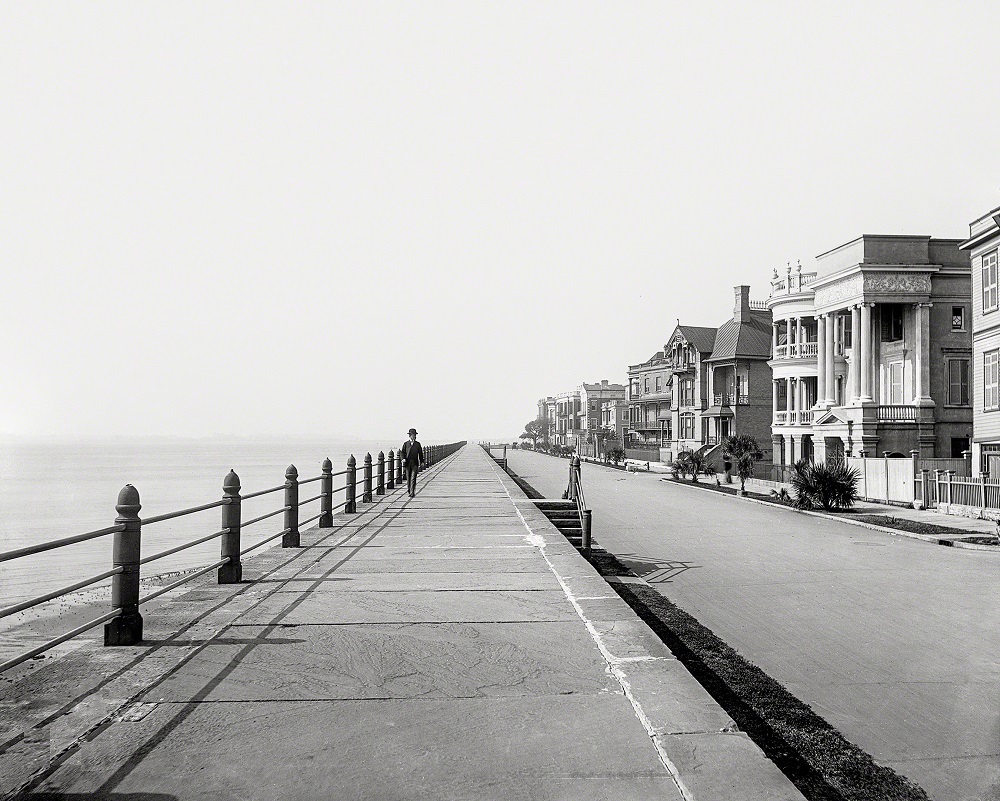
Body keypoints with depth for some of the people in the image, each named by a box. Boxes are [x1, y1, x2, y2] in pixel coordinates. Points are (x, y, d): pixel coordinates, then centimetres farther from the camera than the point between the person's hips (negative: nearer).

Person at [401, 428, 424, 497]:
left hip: (415, 463, -1)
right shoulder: (406, 444, 6)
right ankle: (409, 489, 29)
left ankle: (412, 492, -9)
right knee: (408, 478, 8)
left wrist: (422, 462, 10)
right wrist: (403, 458, -14)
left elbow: (420, 453, 12)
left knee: (413, 478, -9)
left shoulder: (417, 444, 8)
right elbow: (403, 452, 3)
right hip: (407, 463, 1)